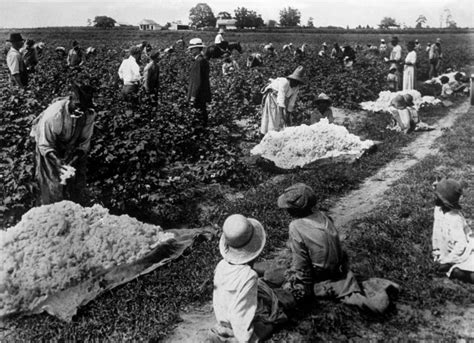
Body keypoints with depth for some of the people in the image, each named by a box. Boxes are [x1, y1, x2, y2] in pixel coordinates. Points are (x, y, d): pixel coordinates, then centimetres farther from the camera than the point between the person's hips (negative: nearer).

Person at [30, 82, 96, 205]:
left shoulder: (89, 114, -23)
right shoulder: (54, 113, -33)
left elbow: (84, 143, -11)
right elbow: (45, 145, -23)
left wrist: (72, 162, -23)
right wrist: (58, 164, -36)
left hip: (73, 151, 3)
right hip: (51, 152, -3)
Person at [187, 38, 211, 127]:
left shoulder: (199, 61, -19)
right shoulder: (204, 60, 13)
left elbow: (198, 81, -22)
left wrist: (193, 96, -20)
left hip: (199, 96, -10)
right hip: (202, 96, 10)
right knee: (202, 114, 16)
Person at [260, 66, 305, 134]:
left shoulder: (296, 88, -9)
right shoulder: (284, 82, -31)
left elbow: (291, 102, -3)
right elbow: (281, 98, -36)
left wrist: (288, 114, -3)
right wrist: (283, 113, -40)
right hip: (272, 97, -7)